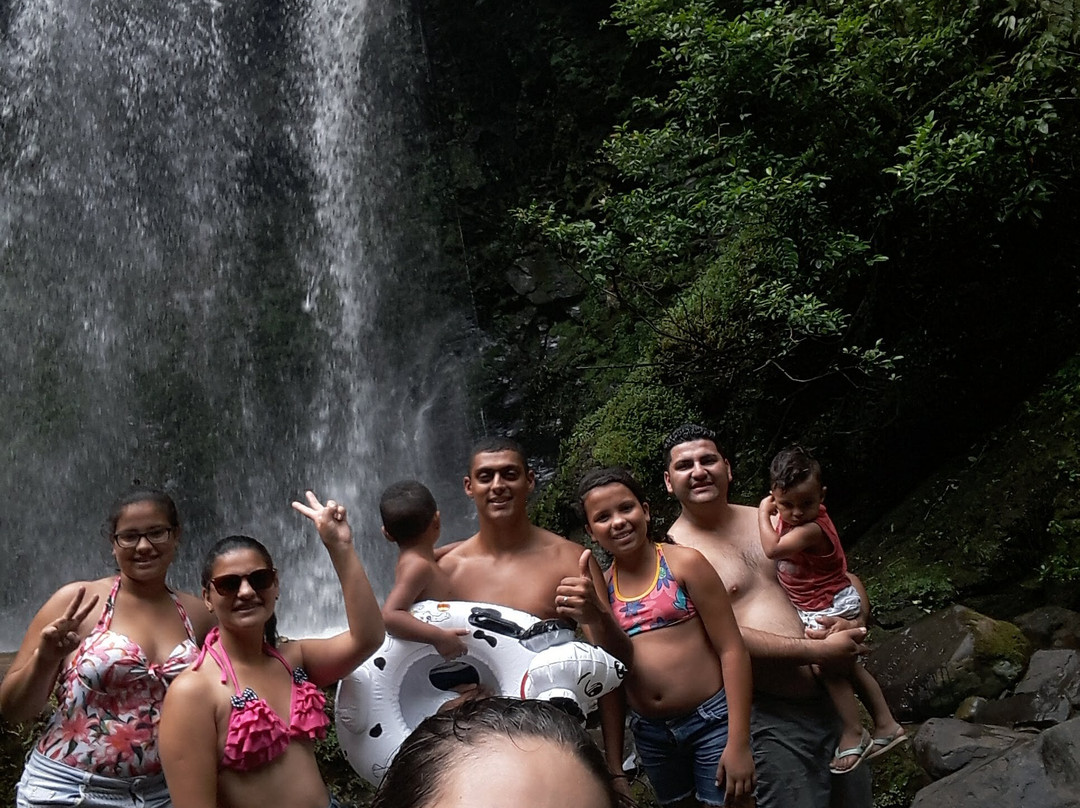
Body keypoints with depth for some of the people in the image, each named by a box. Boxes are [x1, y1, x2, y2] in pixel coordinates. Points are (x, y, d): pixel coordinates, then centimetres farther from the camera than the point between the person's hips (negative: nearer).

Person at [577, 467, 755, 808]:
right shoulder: (599, 588, 3)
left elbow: (732, 649, -10)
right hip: (649, 734, 4)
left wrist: (738, 743, -15)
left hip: (711, 721, -4)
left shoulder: (684, 562, -8)